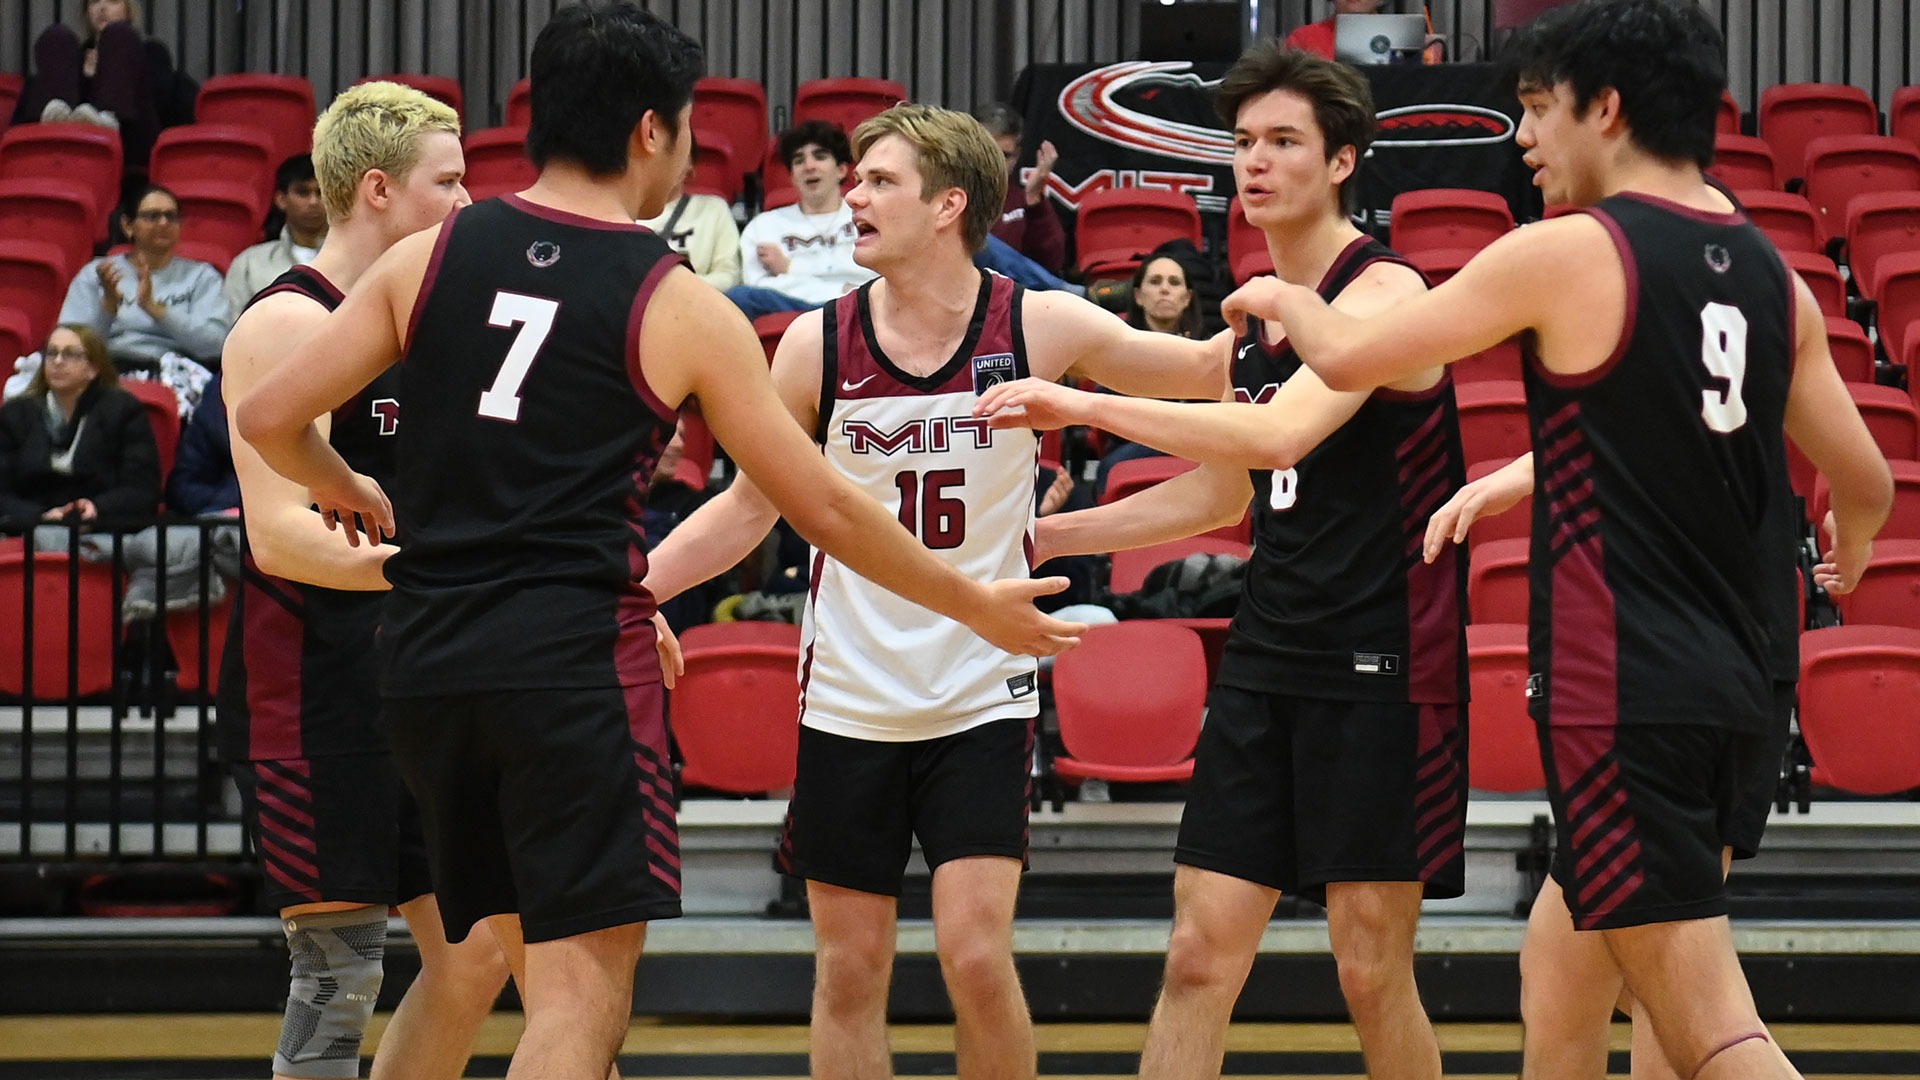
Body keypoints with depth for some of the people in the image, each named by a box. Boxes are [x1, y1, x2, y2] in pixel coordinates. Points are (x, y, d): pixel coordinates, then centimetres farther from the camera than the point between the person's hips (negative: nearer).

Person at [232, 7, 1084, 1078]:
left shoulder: (429, 257, 7)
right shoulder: (681, 307, -2)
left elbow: (269, 419, 4)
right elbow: (826, 509, 3)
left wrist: (345, 490, 27)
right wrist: (981, 606, 16)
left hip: (428, 661, 6)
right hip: (576, 663, -5)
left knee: (553, 976, 19)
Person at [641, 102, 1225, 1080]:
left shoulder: (1039, 328, -7)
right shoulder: (819, 344, -3)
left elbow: (1213, 371, 1)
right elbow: (752, 506, 7)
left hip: (983, 697, -2)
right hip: (848, 698, 2)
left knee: (976, 953, -13)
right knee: (849, 970, 4)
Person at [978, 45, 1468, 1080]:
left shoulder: (1382, 291, -12)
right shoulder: (1254, 311, 13)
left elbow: (1282, 434, -29)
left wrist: (1086, 403, -28)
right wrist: (1046, 536, 22)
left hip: (1381, 665, -7)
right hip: (1266, 659, 7)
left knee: (1371, 972, -1)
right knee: (1199, 954, 2)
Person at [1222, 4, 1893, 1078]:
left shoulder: (1571, 253, -9)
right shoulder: (1773, 276, 10)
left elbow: (1349, 356, -4)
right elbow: (1866, 485, 16)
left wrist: (1281, 297, 19)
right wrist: (1848, 556, 40)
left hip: (1622, 697, -8)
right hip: (1734, 694, 8)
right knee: (1559, 967, 23)